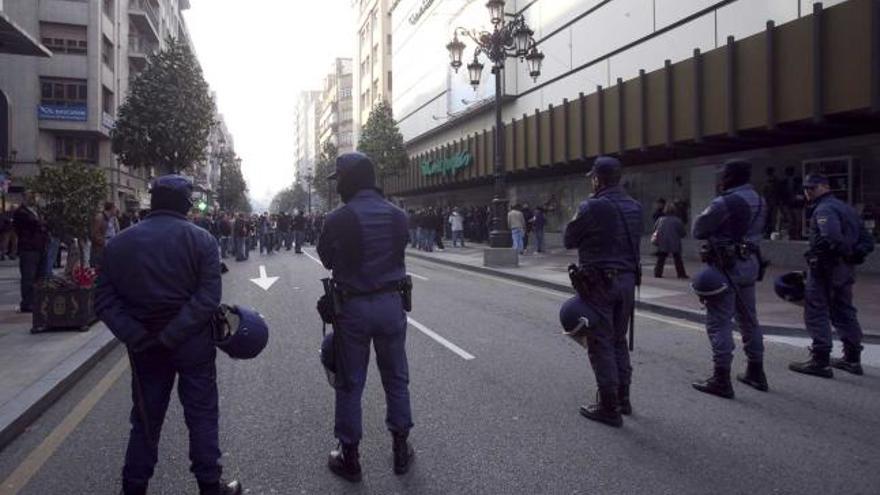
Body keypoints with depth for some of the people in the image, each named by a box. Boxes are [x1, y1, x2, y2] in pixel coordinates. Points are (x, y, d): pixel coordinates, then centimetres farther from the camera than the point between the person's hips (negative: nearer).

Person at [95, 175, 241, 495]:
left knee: (146, 419, 17)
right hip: (193, 343, -3)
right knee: (202, 416, 10)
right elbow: (208, 297, -19)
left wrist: (136, 337, -10)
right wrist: (172, 335, -16)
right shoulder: (201, 239, -9)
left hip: (144, 346, 3)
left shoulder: (120, 243, 2)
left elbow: (105, 300, -4)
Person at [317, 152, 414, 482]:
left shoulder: (338, 219, -12)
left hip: (353, 307, -3)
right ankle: (401, 449, 27)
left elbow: (326, 259, 0)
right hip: (391, 303, 3)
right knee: (397, 380, 16)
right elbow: (398, 252, 5)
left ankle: (349, 458, 20)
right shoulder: (398, 215, -1)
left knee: (350, 384, 9)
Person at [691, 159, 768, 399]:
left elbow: (698, 230, -10)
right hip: (750, 263, 9)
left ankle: (721, 379, -2)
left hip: (726, 266, -8)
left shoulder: (725, 203, -18)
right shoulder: (759, 202, 9)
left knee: (719, 322, -4)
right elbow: (759, 230, 15)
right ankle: (756, 372, 30)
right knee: (748, 319, 18)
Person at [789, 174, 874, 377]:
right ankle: (852, 359, 25)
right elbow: (867, 240, 21)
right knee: (844, 312, 17)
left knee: (816, 313, -5)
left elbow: (832, 236, -30)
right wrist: (854, 253, 12)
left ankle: (820, 361, -5)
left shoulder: (824, 209, -12)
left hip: (826, 267, -10)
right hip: (846, 268, 10)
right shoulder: (846, 208, 19)